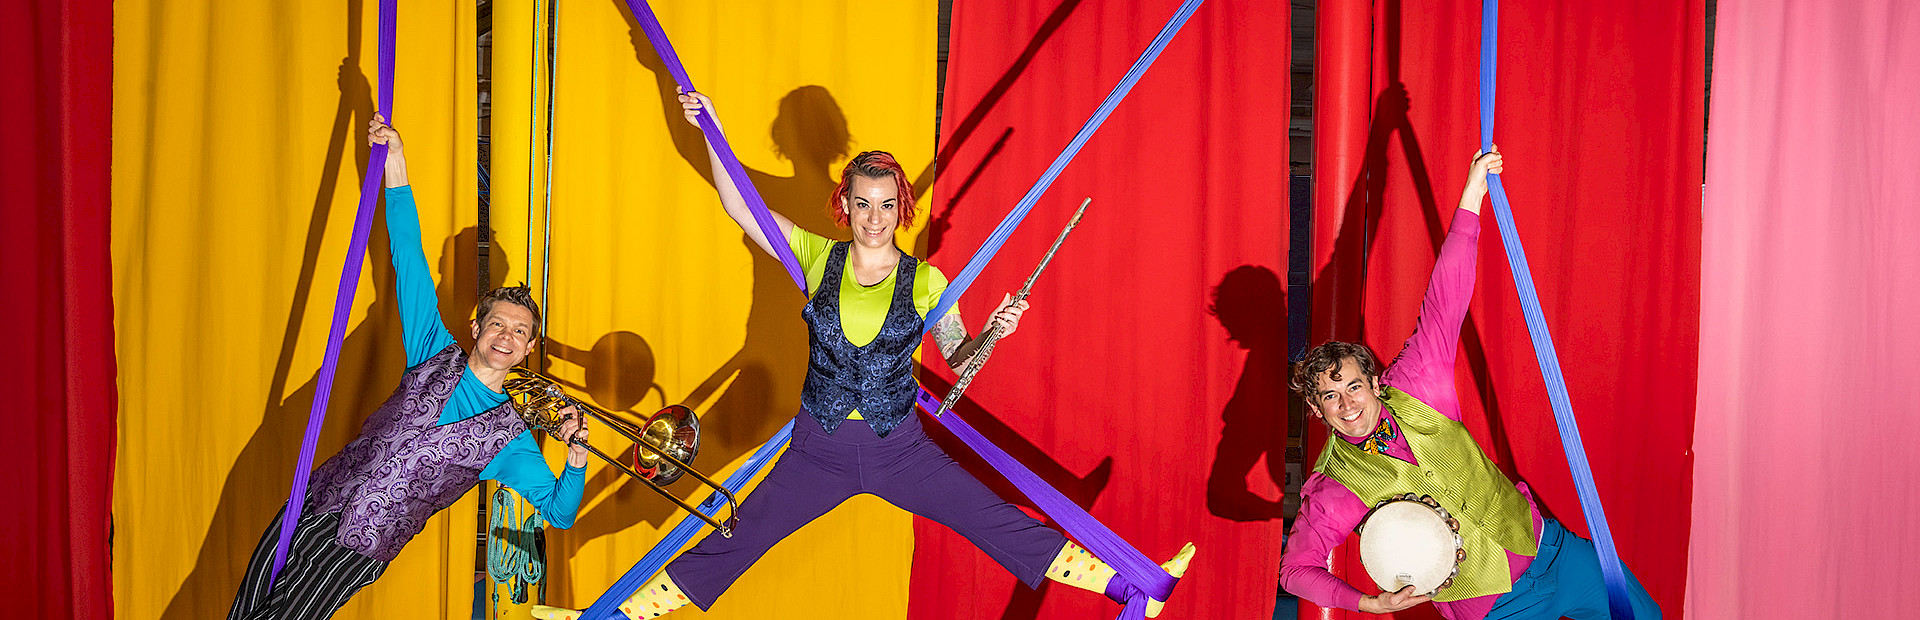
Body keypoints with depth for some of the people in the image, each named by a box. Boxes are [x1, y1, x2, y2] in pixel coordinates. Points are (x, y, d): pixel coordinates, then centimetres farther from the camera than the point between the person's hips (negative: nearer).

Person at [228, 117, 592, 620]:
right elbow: (410, 261, -1)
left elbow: (561, 514, -4)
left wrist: (577, 457, -24)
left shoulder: (511, 438, -2)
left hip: (357, 551, -3)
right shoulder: (437, 356, 3)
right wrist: (395, 162, -6)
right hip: (315, 505, 3)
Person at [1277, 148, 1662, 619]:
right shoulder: (1332, 488, -14)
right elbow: (1295, 567, -8)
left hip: (1540, 542, 4)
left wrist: (1471, 198, -17)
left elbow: (1444, 303, -12)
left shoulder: (1411, 390, -8)